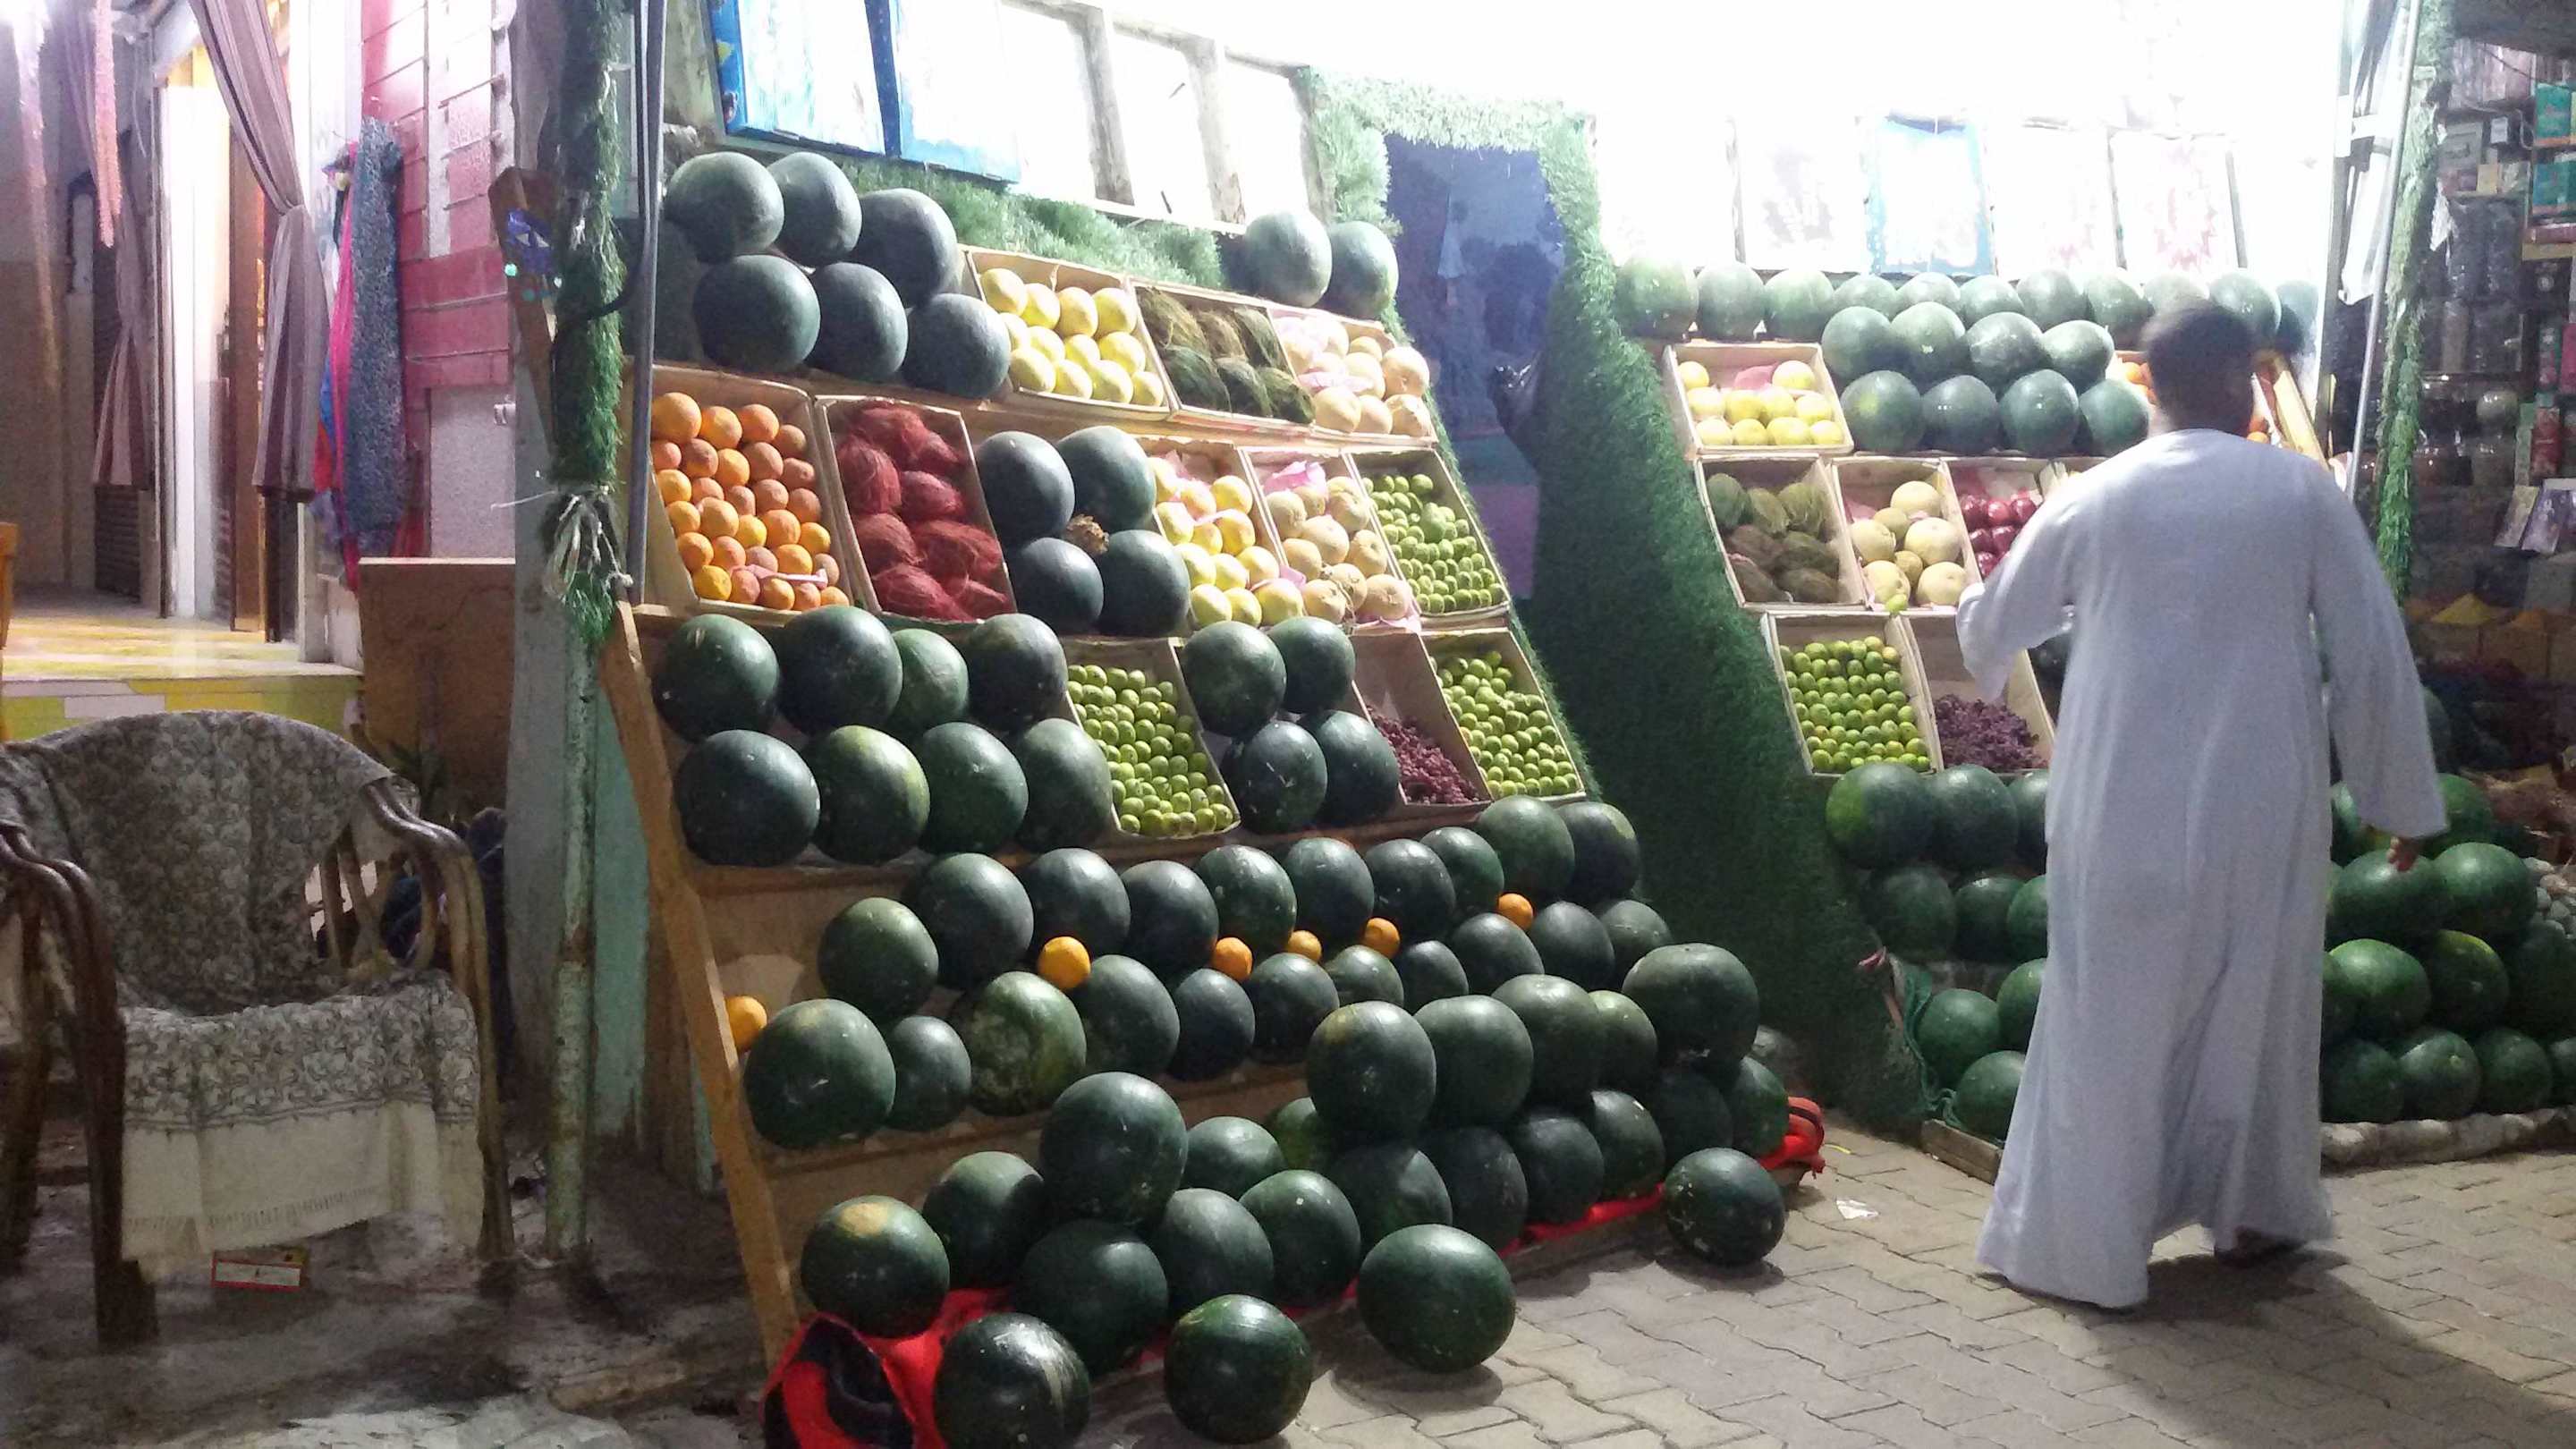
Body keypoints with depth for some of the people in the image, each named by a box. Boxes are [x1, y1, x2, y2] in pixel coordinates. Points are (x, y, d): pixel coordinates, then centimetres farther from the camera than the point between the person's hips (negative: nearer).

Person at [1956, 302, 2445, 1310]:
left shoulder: (2095, 498, 2)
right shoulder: (2301, 490, 0)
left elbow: (1991, 623, 13)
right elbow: (2375, 650, 0)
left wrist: (1985, 649, 39)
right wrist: (2403, 799, 9)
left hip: (2123, 811, 0)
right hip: (2261, 807, 0)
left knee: (2108, 1021, 6)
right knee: (2254, 1006, 18)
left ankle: (2078, 1244, 10)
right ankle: (2253, 1212, 31)